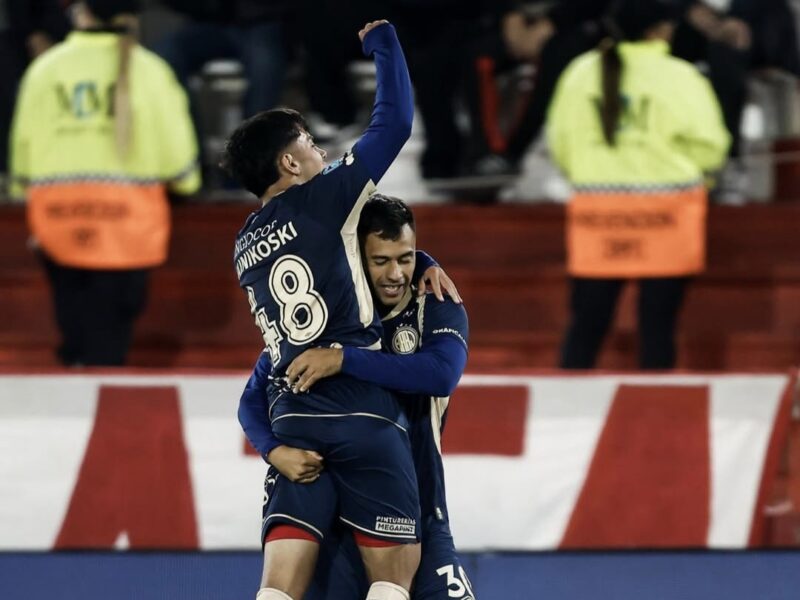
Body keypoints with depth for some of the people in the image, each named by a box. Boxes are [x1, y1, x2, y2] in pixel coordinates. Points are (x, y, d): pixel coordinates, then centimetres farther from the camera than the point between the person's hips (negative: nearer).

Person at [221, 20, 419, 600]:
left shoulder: (246, 245, 20)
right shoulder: (319, 199, 0)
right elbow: (394, 121, 3)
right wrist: (381, 38, 17)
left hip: (294, 421, 6)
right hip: (362, 413, -6)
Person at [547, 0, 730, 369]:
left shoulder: (582, 72, 5)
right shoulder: (678, 77, -7)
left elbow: (560, 141, 9)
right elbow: (709, 146, -9)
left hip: (595, 208, 3)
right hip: (664, 210, -3)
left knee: (586, 322, 5)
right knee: (657, 324, 1)